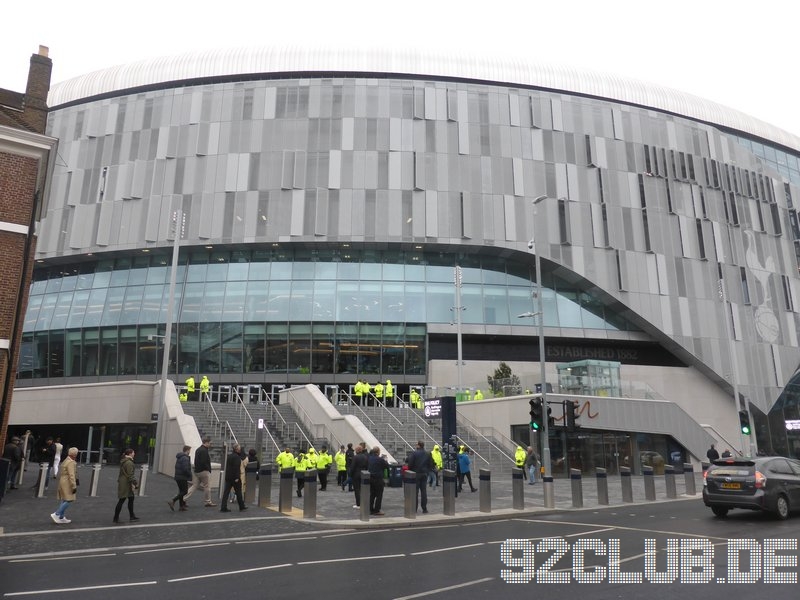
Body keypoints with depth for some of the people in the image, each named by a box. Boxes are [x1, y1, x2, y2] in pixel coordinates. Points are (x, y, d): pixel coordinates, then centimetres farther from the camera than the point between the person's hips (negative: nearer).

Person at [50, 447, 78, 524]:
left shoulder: (66, 460, 13)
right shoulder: (71, 462, -19)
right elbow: (71, 475, -23)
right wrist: (74, 486, -21)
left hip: (63, 482, 10)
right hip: (67, 483, -10)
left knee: (65, 500, 14)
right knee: (69, 500, -7)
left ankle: (61, 517, 17)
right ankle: (56, 514, -7)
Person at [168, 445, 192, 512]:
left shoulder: (178, 457, 14)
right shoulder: (185, 458, -17)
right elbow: (185, 469, -24)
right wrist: (190, 475, -8)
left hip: (177, 477, 10)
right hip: (183, 478, -10)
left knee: (181, 491, 14)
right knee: (184, 491, -4)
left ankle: (181, 506, 17)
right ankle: (172, 501, -14)